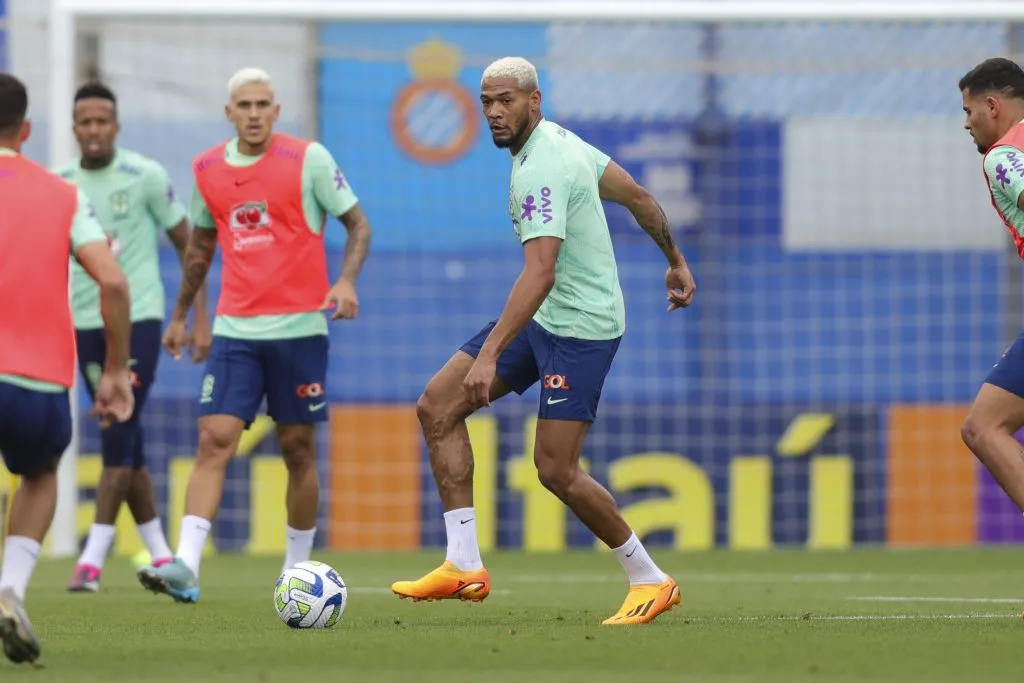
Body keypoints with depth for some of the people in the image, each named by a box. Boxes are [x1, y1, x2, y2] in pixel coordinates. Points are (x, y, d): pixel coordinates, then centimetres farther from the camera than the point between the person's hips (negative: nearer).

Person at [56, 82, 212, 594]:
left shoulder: (145, 176, -6)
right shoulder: (60, 183, 5)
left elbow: (188, 244, 1)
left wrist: (201, 317, -3)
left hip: (138, 318, -4)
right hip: (85, 322, 4)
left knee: (119, 438, -12)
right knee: (124, 442, 8)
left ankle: (93, 558, -12)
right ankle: (160, 554, 17)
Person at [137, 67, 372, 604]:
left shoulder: (308, 159, -4)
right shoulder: (207, 170, 7)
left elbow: (358, 224, 0)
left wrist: (346, 280, -17)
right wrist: (180, 314, 24)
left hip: (299, 327, -2)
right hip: (235, 330, 2)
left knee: (298, 449, 4)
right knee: (214, 439, -11)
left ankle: (298, 570, 16)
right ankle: (186, 566, -20)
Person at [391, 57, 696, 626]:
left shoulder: (539, 171, -23)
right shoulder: (560, 140, 8)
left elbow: (540, 273, -32)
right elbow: (637, 196, 17)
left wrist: (490, 354, -37)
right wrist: (676, 260, 31)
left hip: (583, 328, -10)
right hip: (544, 318, 10)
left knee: (556, 470, -10)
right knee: (437, 408, 3)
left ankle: (650, 581, 8)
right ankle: (464, 565, 0)